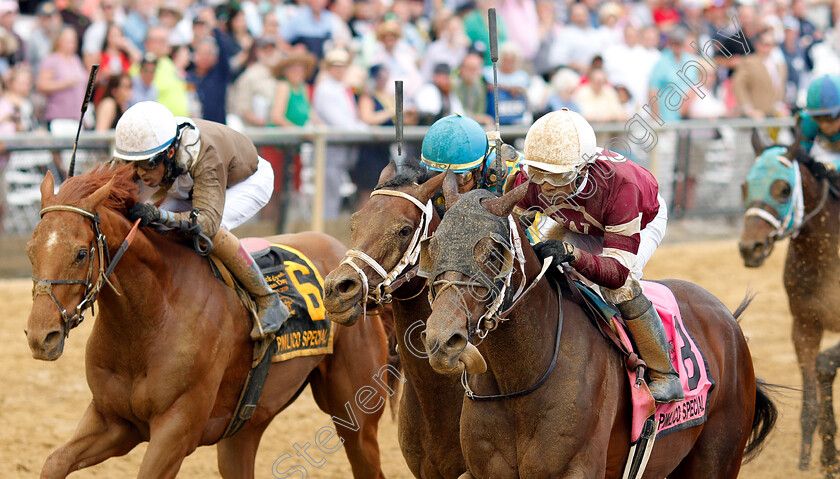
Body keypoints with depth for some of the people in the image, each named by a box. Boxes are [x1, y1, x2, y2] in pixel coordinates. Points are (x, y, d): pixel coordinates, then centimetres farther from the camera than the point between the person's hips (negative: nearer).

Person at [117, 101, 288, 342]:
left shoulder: (204, 157, -46)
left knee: (210, 232, -34)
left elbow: (208, 220, -55)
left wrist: (160, 215, -70)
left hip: (249, 181, -7)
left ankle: (268, 301, -21)